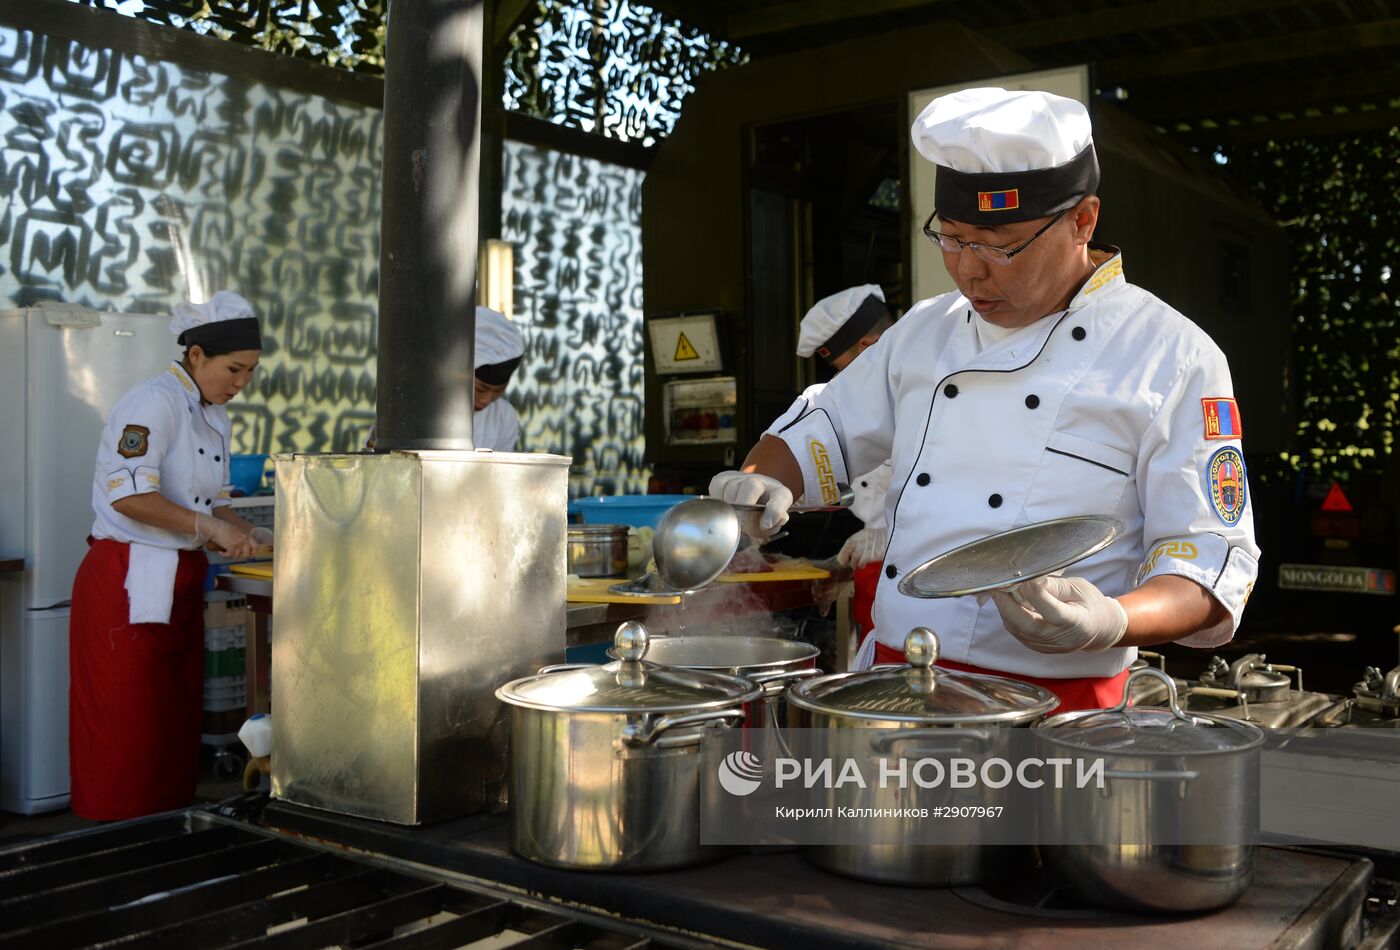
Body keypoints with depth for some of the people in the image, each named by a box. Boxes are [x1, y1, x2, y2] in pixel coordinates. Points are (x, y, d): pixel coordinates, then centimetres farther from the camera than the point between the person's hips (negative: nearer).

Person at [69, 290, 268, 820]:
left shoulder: (215, 416, 15)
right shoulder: (155, 401, -14)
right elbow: (128, 495, -24)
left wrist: (247, 534, 4)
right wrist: (207, 525, -22)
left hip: (180, 585, 9)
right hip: (129, 582, -9)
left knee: (178, 721, 13)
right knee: (128, 725, -2)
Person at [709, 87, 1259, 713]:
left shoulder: (1171, 358, -9)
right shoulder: (925, 331, 8)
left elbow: (1216, 563, -11)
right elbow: (824, 433, 18)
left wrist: (1113, 622, -29)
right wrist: (762, 484, -3)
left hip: (1049, 707, -4)